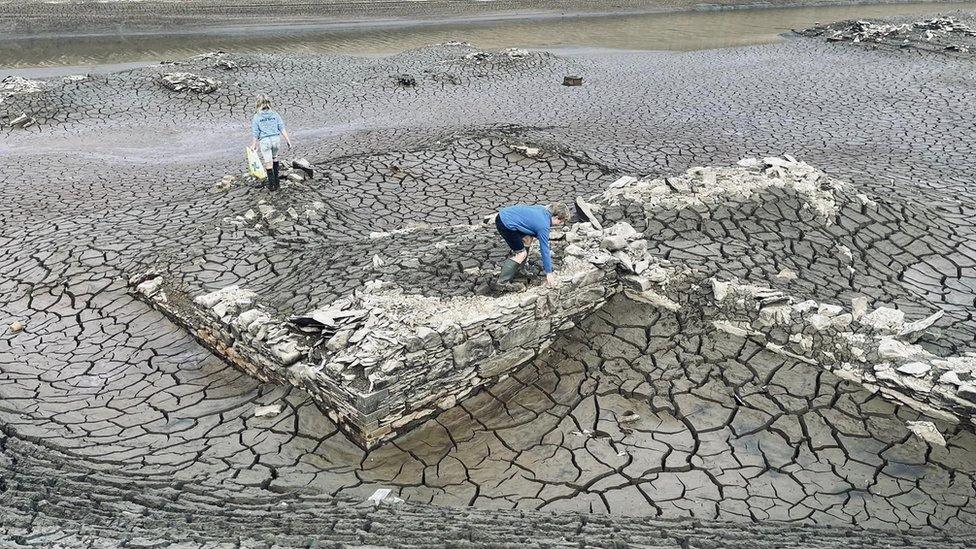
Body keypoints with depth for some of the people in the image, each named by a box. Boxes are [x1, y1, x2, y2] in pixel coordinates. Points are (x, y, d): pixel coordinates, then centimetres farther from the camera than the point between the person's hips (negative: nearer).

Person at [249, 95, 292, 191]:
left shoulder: (256, 117, 0)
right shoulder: (275, 114, 6)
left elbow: (255, 134, 0)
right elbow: (282, 128, 1)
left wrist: (254, 145, 9)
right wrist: (288, 140, 3)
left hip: (265, 140, -3)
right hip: (276, 139, 3)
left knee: (268, 163, 4)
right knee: (275, 157, 27)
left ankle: (272, 184, 8)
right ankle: (276, 178, 32)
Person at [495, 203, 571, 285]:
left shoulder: (543, 209, 8)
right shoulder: (544, 226, -15)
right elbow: (544, 250, -9)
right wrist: (549, 273, 1)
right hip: (505, 224, -10)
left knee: (528, 238, 19)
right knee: (522, 254, -2)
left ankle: (516, 271, 28)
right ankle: (502, 282, 1)